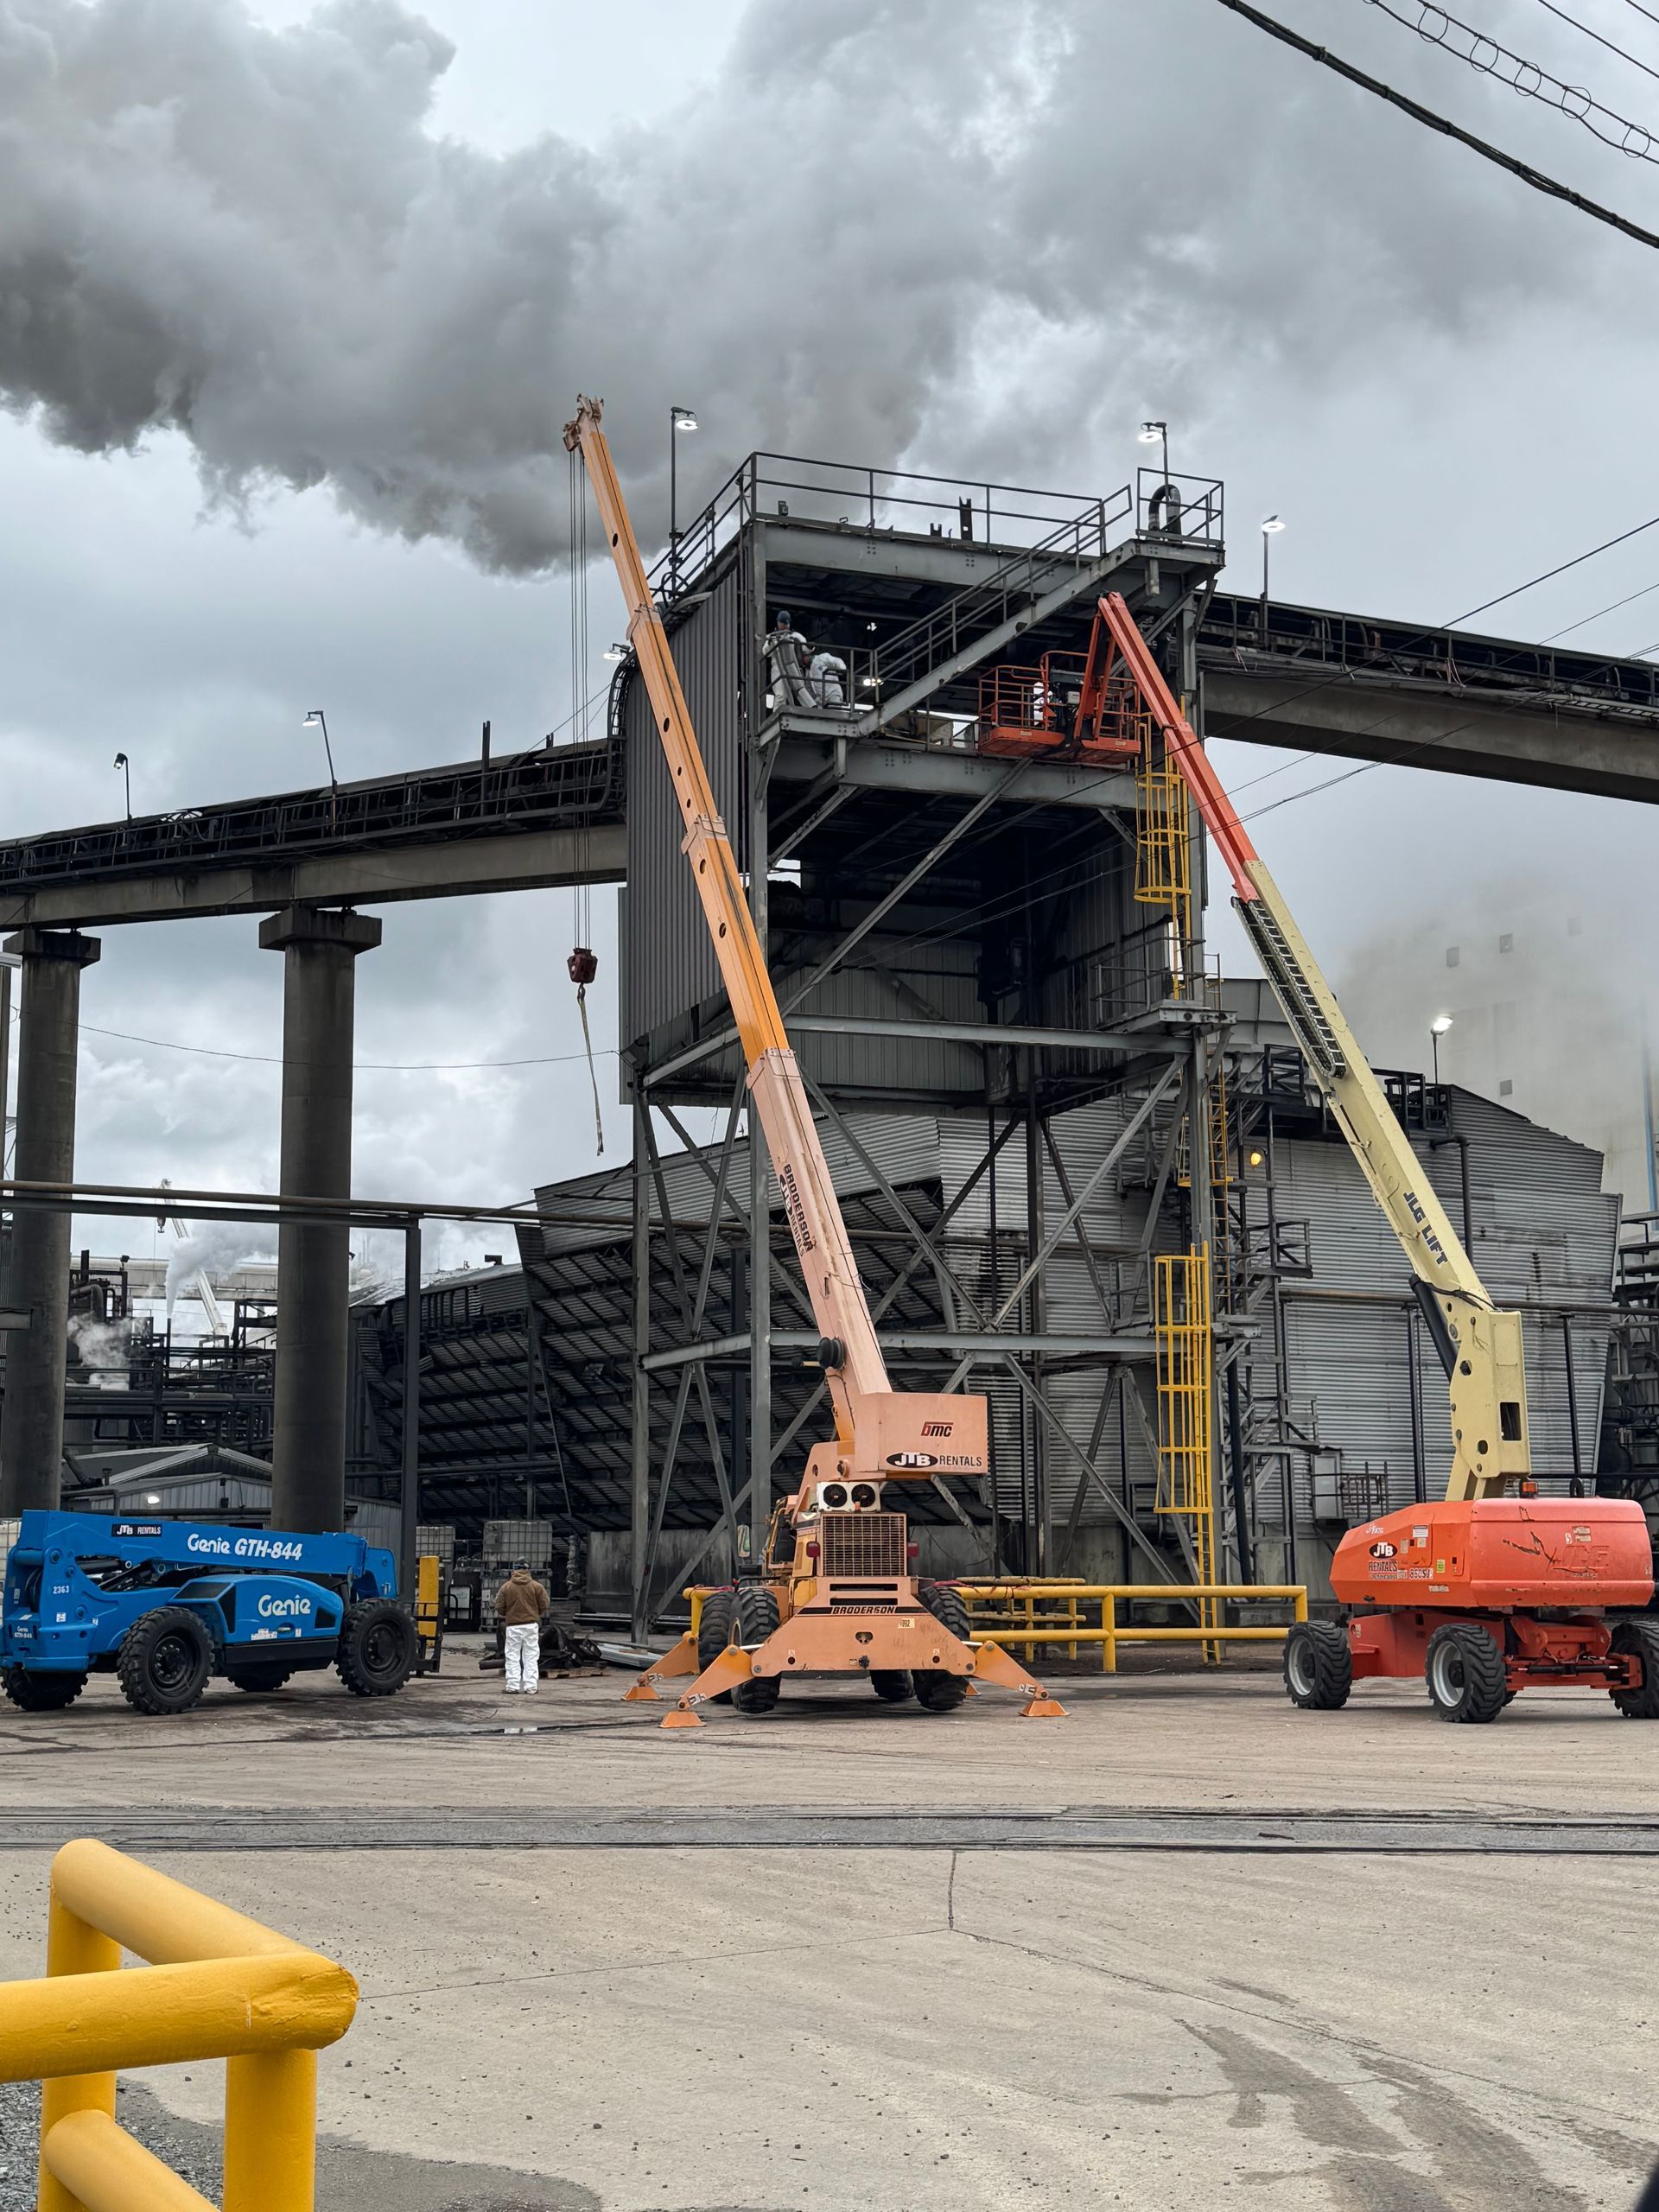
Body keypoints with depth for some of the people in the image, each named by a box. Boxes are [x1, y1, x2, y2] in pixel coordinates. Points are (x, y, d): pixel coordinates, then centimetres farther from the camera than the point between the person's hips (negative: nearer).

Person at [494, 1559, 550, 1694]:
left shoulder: (506, 1587, -3)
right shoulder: (536, 1586, -2)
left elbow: (499, 1608, -2)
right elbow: (544, 1606, 0)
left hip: (513, 1626, 0)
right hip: (531, 1625, 1)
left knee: (513, 1657, 7)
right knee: (531, 1657, 6)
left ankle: (513, 1687, 3)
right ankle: (530, 1687, 3)